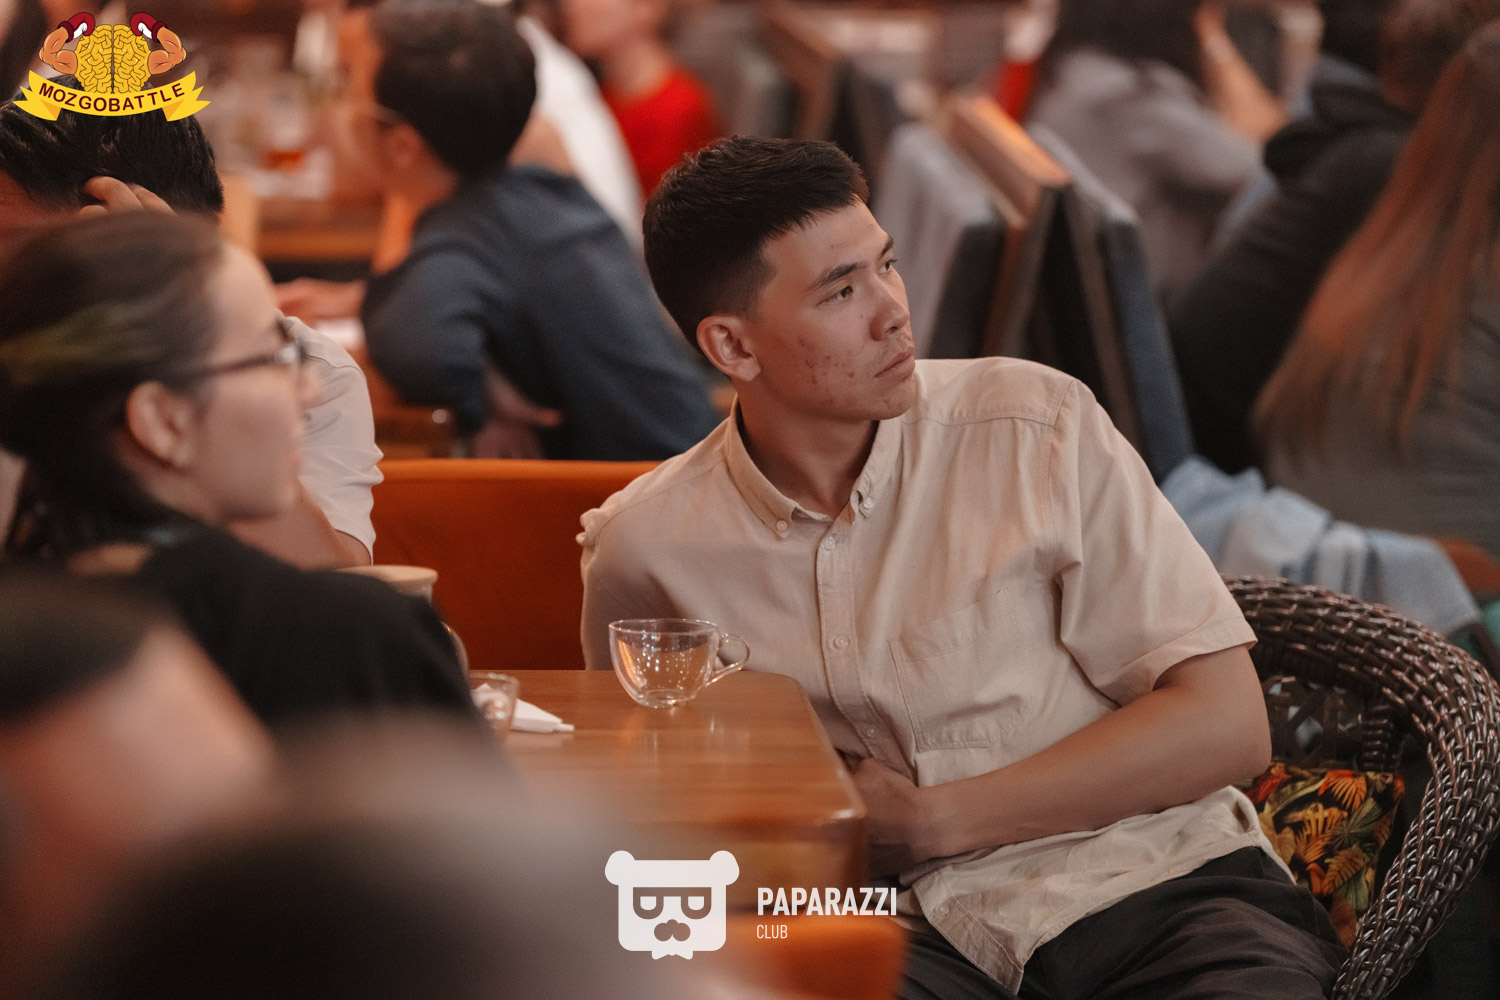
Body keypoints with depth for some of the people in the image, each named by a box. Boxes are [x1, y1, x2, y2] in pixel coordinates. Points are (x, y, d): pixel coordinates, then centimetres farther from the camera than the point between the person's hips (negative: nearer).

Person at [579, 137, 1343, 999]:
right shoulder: (643, 552, 4)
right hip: (922, 929, 1)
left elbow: (1225, 725, -3)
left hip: (1152, 878, 0)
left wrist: (927, 821, -7)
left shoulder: (1036, 424, -1)